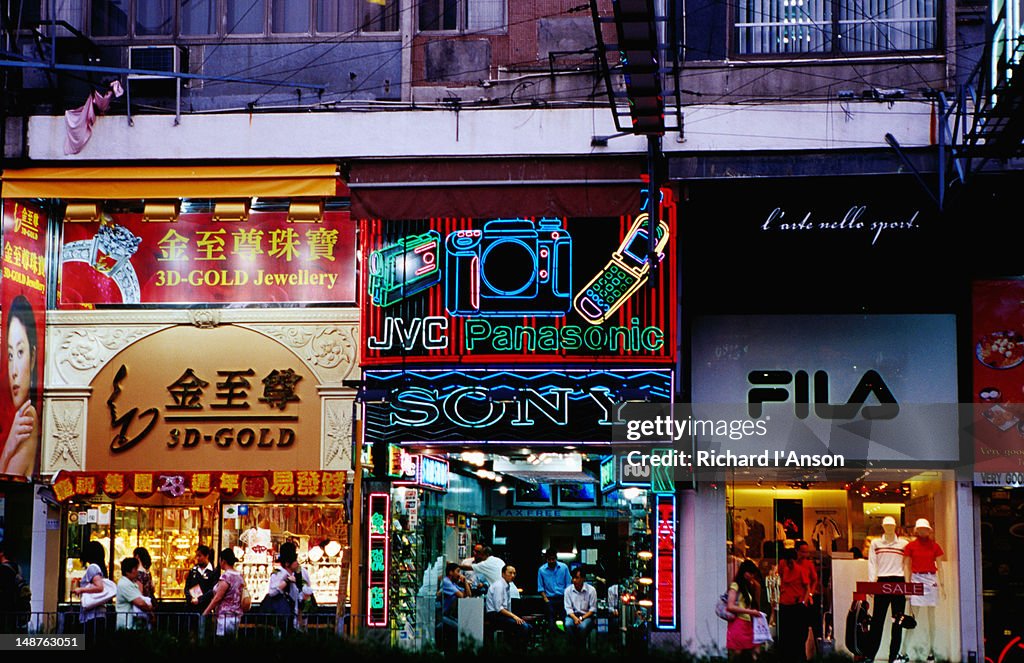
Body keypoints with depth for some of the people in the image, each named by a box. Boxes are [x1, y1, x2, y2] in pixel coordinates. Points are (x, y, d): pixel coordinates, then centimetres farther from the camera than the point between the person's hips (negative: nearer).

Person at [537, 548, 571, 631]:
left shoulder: (564, 567, 4)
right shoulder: (541, 570, 4)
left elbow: (568, 585, 6)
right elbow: (540, 588, 5)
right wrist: (546, 600, -6)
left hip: (562, 597, 0)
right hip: (550, 599, 0)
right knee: (551, 621, -11)